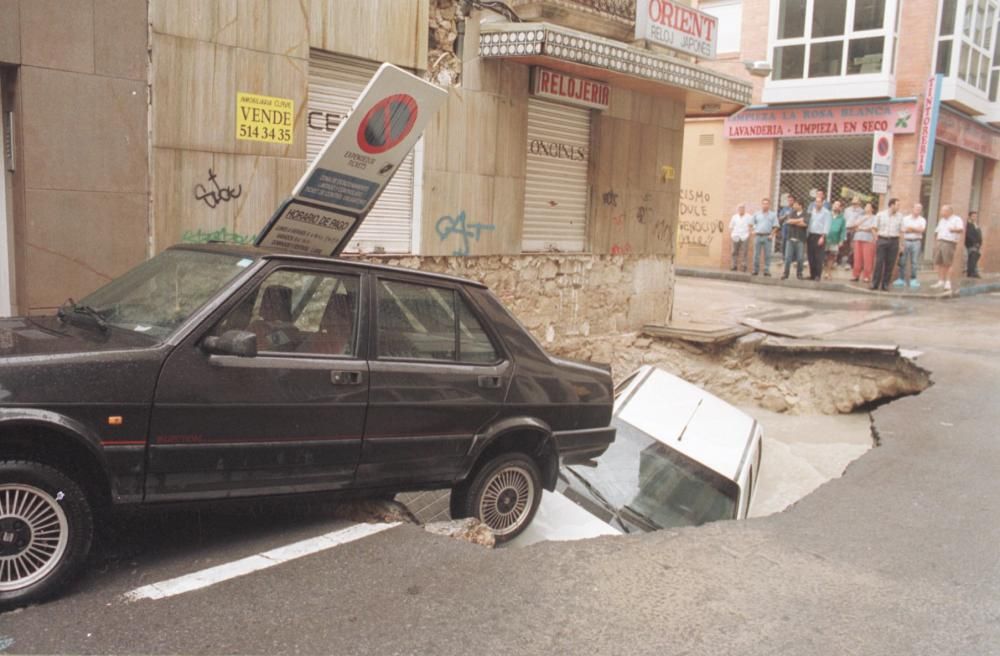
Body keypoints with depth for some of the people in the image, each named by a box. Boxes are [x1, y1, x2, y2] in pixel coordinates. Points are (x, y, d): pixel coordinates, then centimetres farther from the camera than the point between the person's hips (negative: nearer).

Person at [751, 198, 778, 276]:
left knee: (767, 254, -3)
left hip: (767, 236, -1)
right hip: (758, 236, 1)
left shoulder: (773, 214, 6)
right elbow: (753, 224, 16)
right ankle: (756, 270, 9)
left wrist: (771, 234, -7)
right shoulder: (756, 214, 10)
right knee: (756, 254, 3)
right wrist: (754, 231, 1)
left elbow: (775, 226, 5)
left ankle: (767, 270, 0)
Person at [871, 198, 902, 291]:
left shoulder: (900, 216, 8)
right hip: (882, 240, -2)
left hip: (894, 241, 2)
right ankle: (875, 284, 2)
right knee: (879, 263, -4)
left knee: (890, 264, 1)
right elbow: (875, 228, 9)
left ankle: (885, 284, 7)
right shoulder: (880, 214, 4)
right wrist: (876, 239, -1)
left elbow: (901, 230, 9)